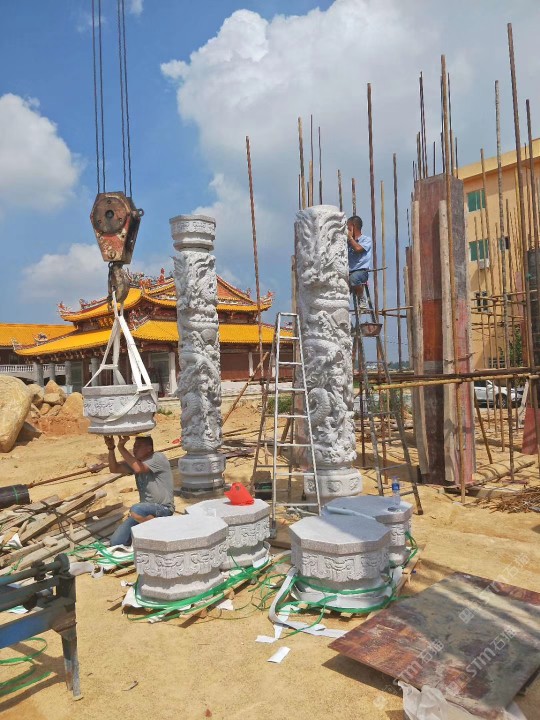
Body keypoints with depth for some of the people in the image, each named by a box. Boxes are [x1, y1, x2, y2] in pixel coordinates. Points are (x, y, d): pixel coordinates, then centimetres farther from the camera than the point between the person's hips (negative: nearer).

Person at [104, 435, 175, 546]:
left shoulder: (159, 458, -13)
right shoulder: (136, 461, 10)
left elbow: (138, 469, -29)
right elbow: (114, 468, 1)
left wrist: (121, 447, -27)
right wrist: (111, 448, -14)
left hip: (163, 509, -7)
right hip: (146, 510, 7)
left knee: (135, 510, -37)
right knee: (115, 542, -4)